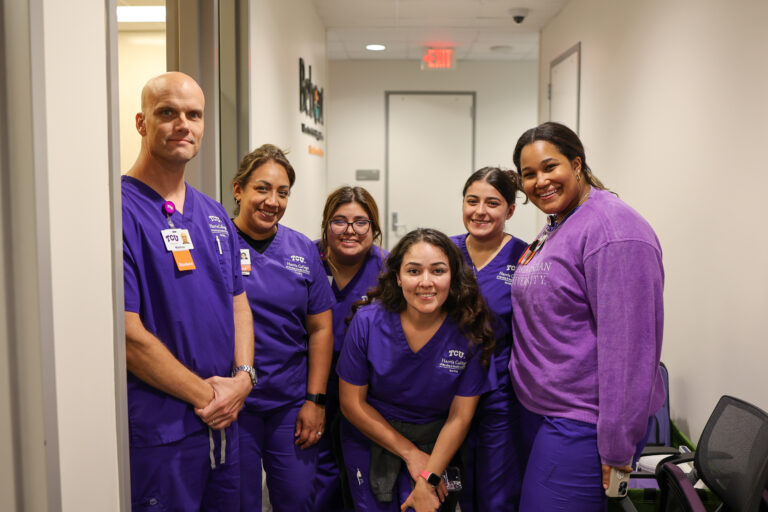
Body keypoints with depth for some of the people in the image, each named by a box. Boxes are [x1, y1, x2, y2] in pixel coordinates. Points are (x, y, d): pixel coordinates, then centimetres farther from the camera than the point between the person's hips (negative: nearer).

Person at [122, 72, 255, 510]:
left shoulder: (215, 215, 10)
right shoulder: (120, 211, -15)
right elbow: (128, 335, -19)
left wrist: (242, 377, -3)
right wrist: (204, 394, -12)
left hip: (225, 422, 7)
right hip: (157, 431, -7)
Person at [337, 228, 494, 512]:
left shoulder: (472, 331, -18)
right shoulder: (368, 321, -18)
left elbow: (459, 417, -11)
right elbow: (351, 402, -10)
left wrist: (428, 480, -15)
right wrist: (410, 453, -9)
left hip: (436, 443, 0)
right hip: (371, 434, 1)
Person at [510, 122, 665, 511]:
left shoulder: (611, 230, -19)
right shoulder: (554, 227, 12)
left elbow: (628, 344, -23)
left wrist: (617, 448, -21)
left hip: (581, 425, -9)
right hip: (540, 410, 9)